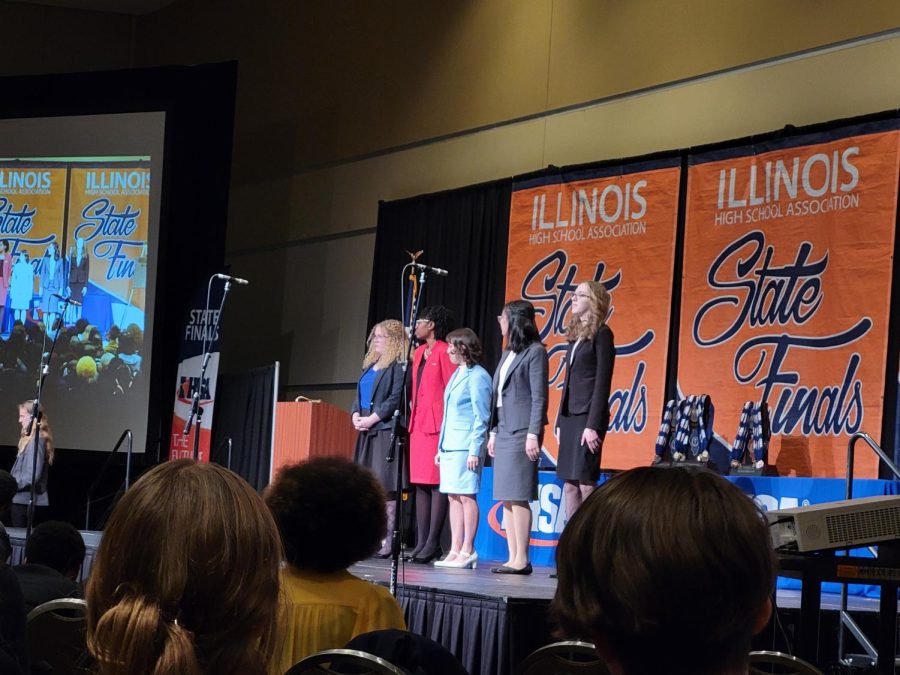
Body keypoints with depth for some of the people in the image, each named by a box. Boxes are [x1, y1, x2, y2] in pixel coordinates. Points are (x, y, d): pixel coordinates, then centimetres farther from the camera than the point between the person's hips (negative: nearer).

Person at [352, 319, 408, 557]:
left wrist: (372, 419, -15)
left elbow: (396, 399, -15)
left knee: (386, 486, -10)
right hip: (366, 431, 9)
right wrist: (356, 415, 4)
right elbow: (359, 395, 23)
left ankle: (387, 541, -10)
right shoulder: (370, 364, 21)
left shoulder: (399, 366, -6)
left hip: (386, 430, -9)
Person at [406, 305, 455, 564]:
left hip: (437, 424, -9)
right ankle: (421, 542, 9)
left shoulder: (444, 352, -8)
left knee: (436, 482, -7)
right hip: (418, 424, 9)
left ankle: (432, 543, -6)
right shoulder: (419, 352, 18)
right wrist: (412, 414, 14)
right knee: (420, 483, 7)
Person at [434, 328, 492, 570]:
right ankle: (455, 550, 9)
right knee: (453, 496, 7)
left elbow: (482, 417, -11)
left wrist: (475, 450, -16)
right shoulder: (457, 375, 18)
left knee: (466, 495, -7)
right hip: (450, 446, 9)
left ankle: (467, 551, -4)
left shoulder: (477, 376, -8)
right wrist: (441, 446, 19)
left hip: (466, 446, -9)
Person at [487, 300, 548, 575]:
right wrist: (493, 432, 17)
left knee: (518, 497, -10)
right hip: (504, 431, 9)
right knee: (506, 498, 6)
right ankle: (512, 557, 8)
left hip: (521, 431, -9)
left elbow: (539, 397, -11)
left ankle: (521, 560, -8)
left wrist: (533, 434, -16)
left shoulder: (534, 352, -6)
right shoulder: (507, 354, 19)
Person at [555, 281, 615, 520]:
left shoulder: (601, 334, -7)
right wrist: (560, 421, 15)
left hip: (588, 416, -8)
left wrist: (593, 425, -18)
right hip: (570, 416, 8)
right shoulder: (575, 335, 17)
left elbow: (602, 382, -13)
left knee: (585, 482, -9)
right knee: (569, 484, 6)